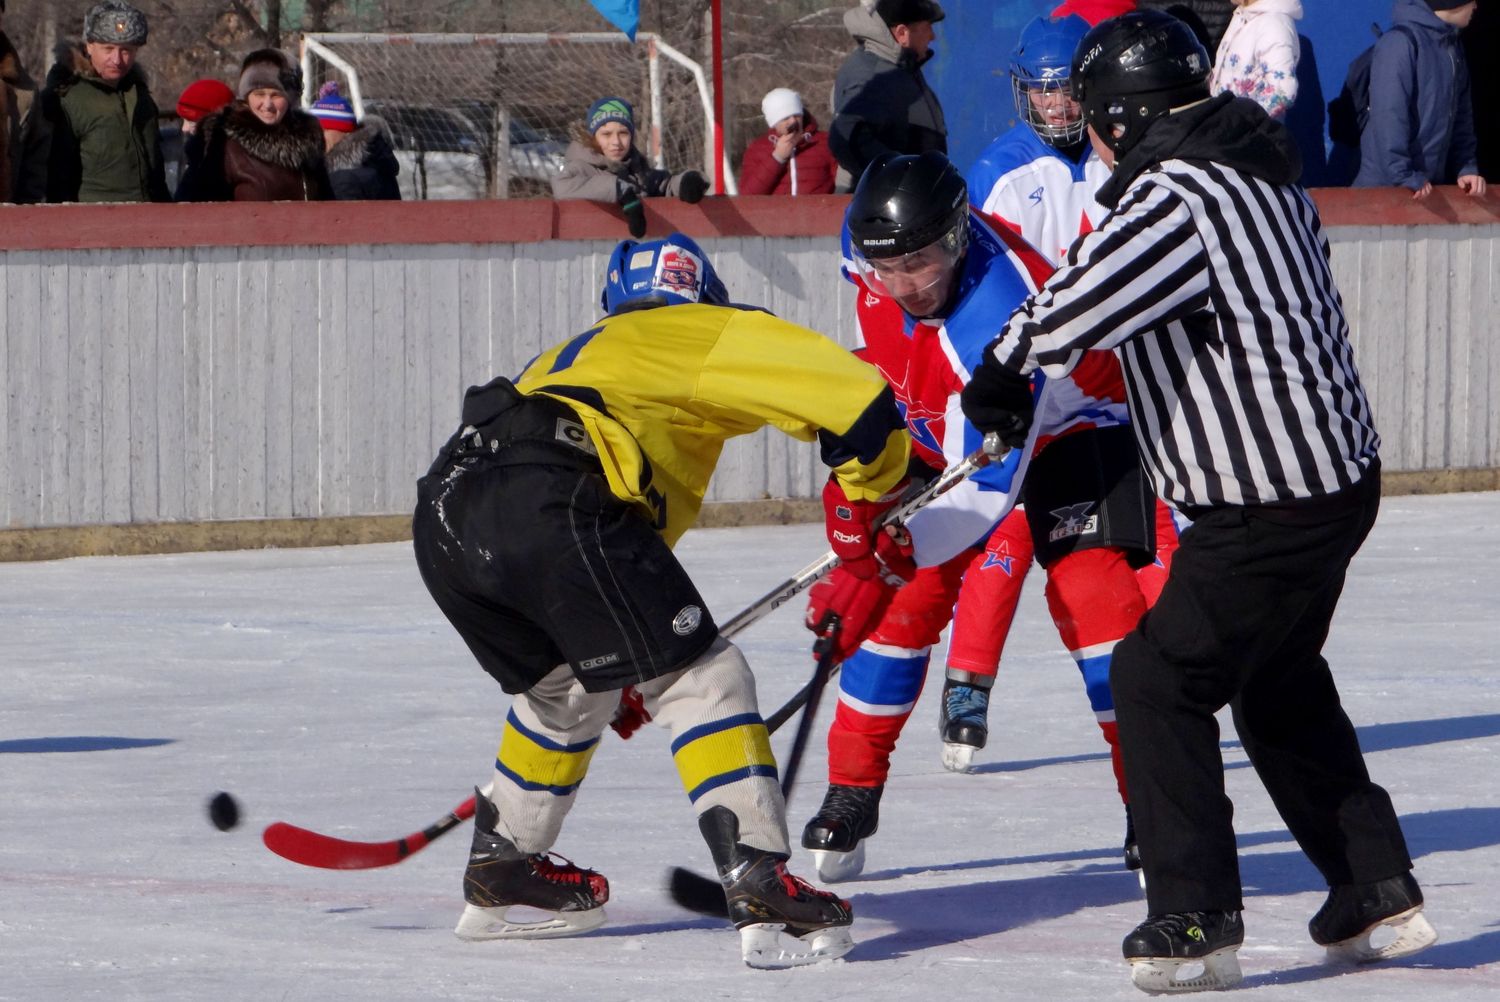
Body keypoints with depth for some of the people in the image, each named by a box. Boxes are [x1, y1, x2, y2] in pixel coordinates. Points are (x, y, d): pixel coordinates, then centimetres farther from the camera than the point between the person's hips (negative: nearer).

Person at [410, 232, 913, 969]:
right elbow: (851, 391, 8)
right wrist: (865, 500, 23)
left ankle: (499, 877, 38)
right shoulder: (709, 335, 21)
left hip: (444, 518, 8)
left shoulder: (579, 351, 42)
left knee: (564, 687, 30)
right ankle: (760, 890, -15)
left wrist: (620, 658, 50)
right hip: (549, 502, -8)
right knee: (700, 679, -3)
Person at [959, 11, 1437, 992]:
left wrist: (1003, 372, -3)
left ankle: (1196, 925, -1)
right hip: (1337, 477, 10)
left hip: (1273, 506, -10)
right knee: (1279, 684, 24)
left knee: (1159, 680, -1)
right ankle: (1379, 895, 28)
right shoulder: (1257, 169, 12)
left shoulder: (1176, 200, -20)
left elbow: (1071, 312, -24)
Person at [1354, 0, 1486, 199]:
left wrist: (1467, 167, 4)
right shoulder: (1401, 42, -15)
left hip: (1431, 185, 8)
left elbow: (1461, 117, 15)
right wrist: (1405, 177, -23)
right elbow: (1388, 118, -21)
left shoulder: (1454, 48, 12)